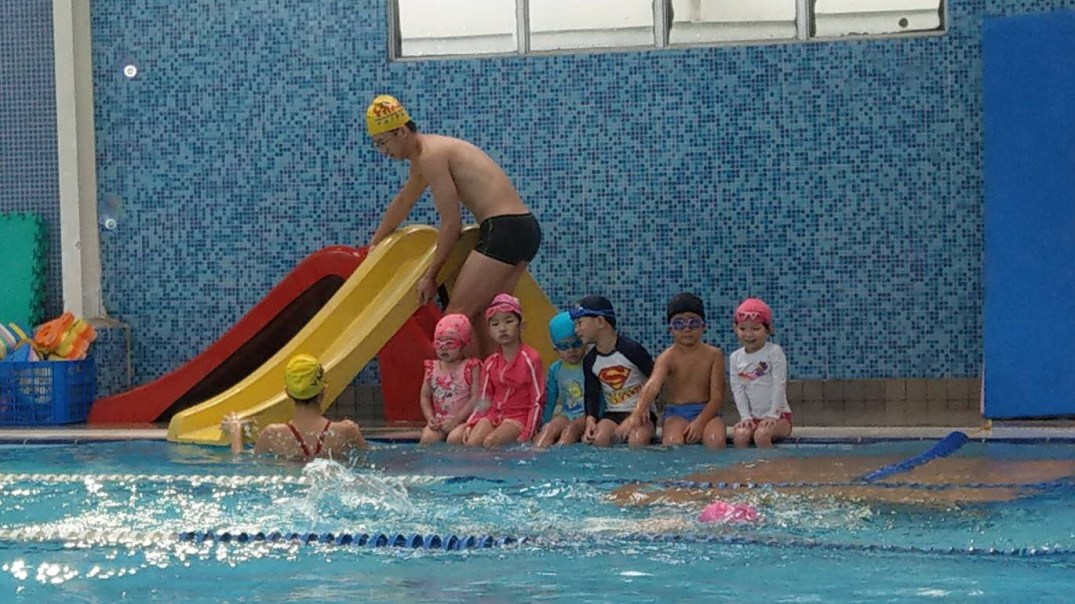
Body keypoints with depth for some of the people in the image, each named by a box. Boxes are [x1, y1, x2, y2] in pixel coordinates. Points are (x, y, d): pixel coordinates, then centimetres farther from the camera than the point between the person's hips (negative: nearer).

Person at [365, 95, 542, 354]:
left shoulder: (430, 156, -11)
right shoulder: (423, 157, 21)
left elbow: (451, 222, -12)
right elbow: (403, 202, 38)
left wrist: (430, 275, -4)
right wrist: (374, 245, 50)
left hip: (503, 228, -10)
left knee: (457, 315, -10)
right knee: (481, 314, 15)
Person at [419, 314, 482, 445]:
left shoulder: (471, 368, -3)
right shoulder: (432, 368, 11)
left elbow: (475, 398, -9)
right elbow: (425, 396, 12)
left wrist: (456, 419, -16)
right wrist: (430, 418, -6)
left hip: (463, 420, -3)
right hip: (439, 421, 3)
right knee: (428, 438, -27)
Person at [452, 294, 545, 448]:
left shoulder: (530, 359, -7)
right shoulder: (490, 363, 9)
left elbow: (537, 402, -7)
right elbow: (484, 402, 12)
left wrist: (526, 435, -16)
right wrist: (470, 425, -6)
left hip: (518, 417, -5)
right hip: (494, 414, 5)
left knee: (490, 441, -33)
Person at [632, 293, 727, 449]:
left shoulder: (713, 355, 2)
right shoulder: (667, 358, -3)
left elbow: (717, 396, -3)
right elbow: (652, 385, -23)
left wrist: (700, 421, -20)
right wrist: (638, 412, -44)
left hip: (706, 412, 1)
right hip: (676, 414, -1)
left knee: (716, 440, -32)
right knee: (673, 442, -33)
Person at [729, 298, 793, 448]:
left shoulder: (774, 353, -6)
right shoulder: (736, 358, 5)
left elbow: (779, 385, -10)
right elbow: (738, 390, 2)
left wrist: (773, 415, -15)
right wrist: (746, 417, -9)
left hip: (778, 416, -3)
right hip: (752, 417, 3)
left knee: (761, 435, -32)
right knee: (740, 434, -27)